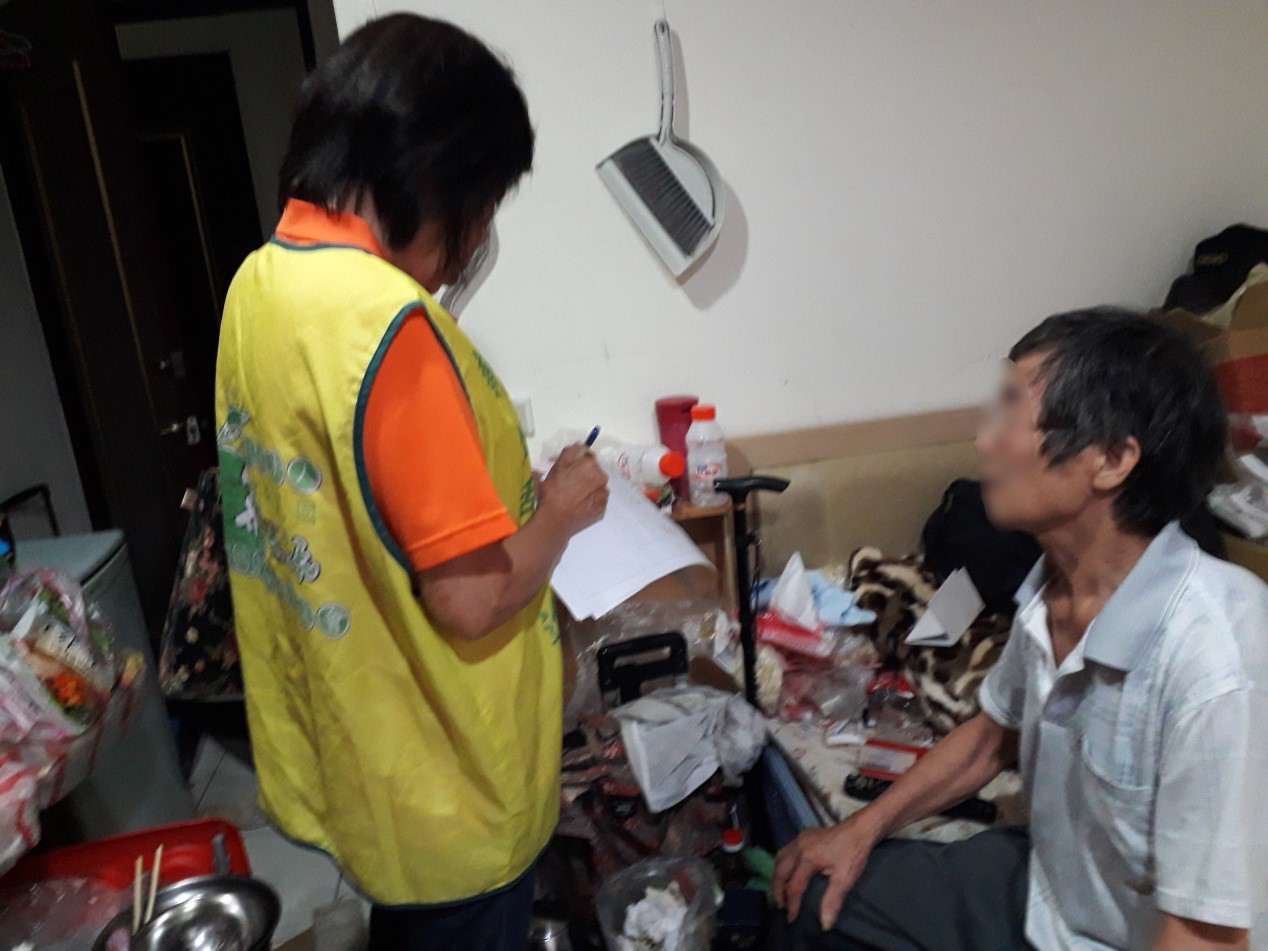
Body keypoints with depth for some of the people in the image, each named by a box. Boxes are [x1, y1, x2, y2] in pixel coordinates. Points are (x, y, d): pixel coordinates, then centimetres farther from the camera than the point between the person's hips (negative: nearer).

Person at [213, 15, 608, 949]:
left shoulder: (260, 281, -1)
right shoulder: (384, 319, -30)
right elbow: (473, 598, -28)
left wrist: (504, 480, 8)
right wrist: (562, 510, -10)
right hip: (443, 782, -7)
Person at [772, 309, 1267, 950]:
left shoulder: (1212, 666, -34)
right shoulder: (1054, 583, -11)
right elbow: (993, 733, 7)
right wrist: (864, 827, 2)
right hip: (1041, 885, 6)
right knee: (814, 899, 10)